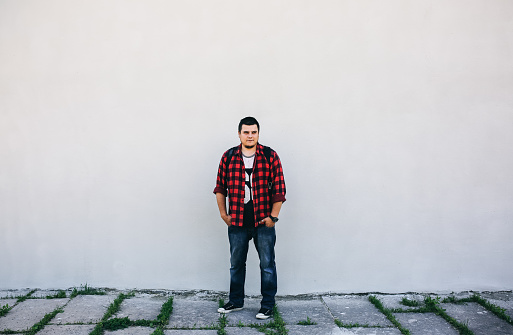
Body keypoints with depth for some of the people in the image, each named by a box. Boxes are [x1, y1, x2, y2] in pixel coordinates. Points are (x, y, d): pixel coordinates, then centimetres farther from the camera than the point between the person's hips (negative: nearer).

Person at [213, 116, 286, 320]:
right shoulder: (228, 157, 2)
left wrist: (273, 216, -6)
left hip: (263, 222, -2)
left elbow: (279, 188, -3)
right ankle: (236, 301, 31)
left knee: (267, 265, 6)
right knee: (236, 264, 14)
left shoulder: (270, 156, -4)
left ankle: (268, 305, 19)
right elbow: (220, 187, 9)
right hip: (237, 222, 2)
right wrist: (223, 214, 5)